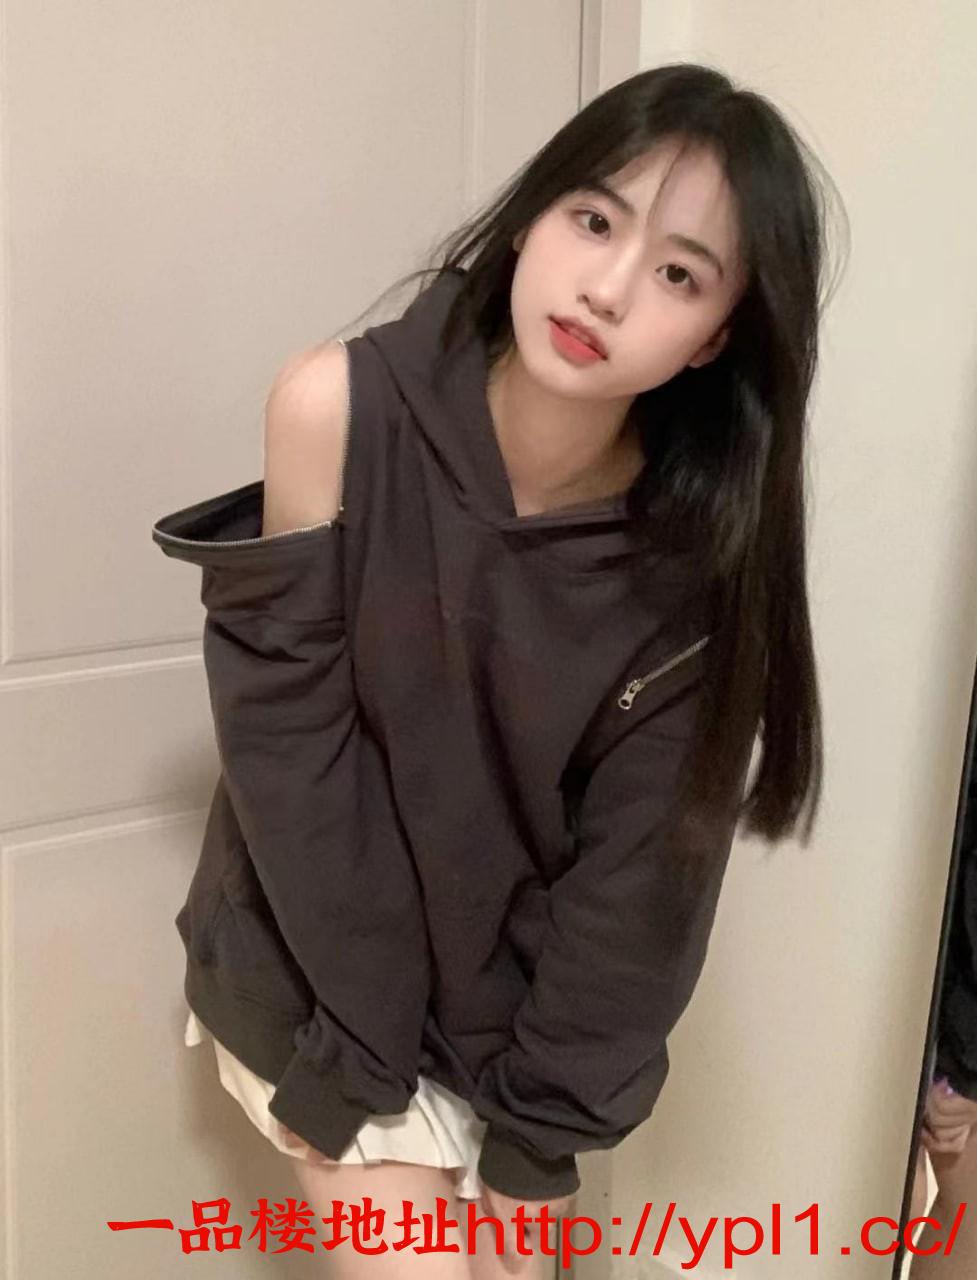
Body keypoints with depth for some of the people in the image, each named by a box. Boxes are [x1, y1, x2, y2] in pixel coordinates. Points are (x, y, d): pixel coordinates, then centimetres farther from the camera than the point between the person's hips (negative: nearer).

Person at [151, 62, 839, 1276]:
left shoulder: (699, 548, -18)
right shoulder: (336, 410, -23)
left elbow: (642, 865, -12)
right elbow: (290, 732, -19)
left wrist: (544, 1115, -8)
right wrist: (356, 1047, -15)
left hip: (518, 984, 2)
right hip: (316, 965, -2)